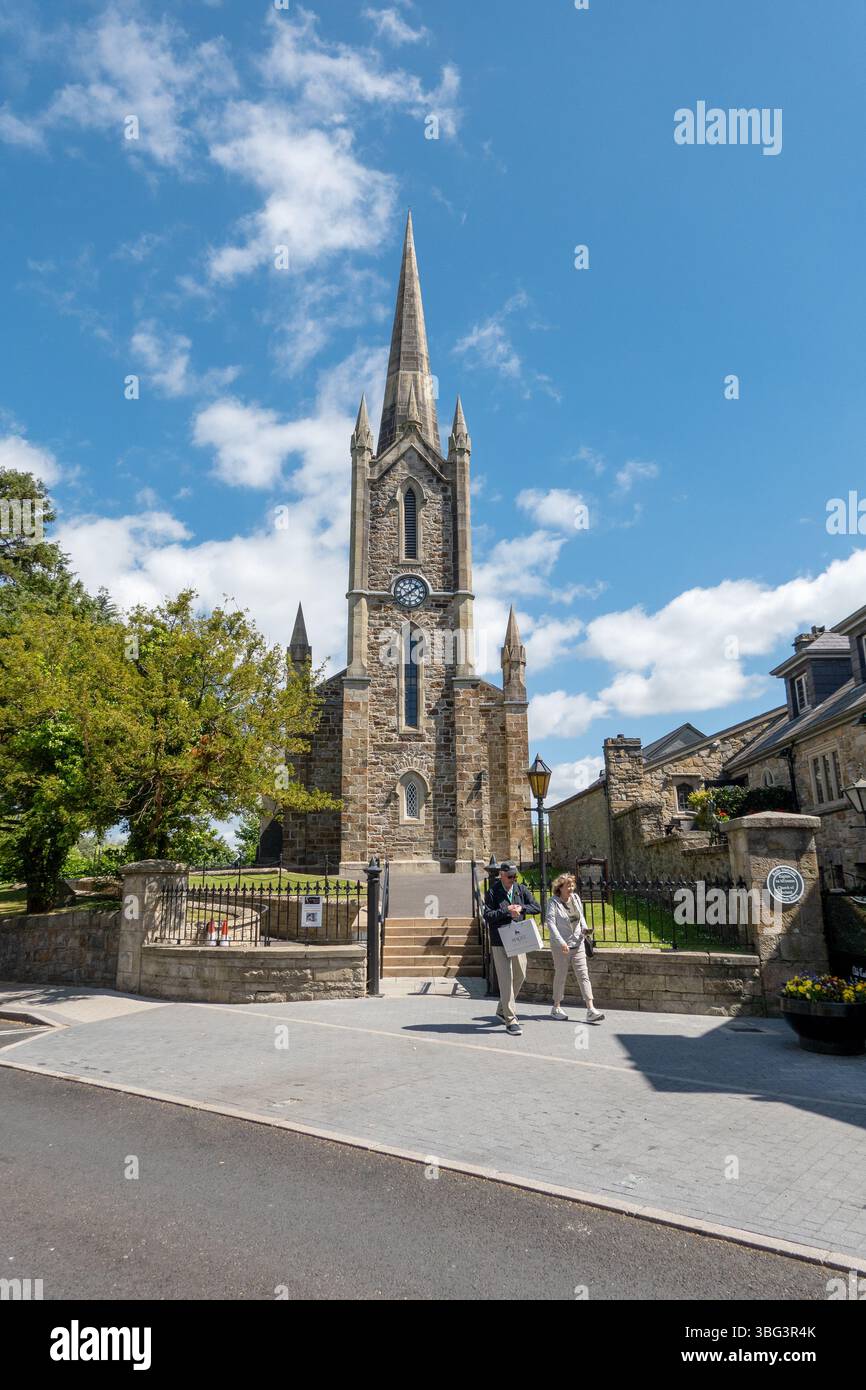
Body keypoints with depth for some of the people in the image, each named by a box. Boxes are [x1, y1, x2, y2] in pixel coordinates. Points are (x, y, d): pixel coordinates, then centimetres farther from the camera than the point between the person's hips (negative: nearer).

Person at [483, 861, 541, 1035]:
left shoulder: (521, 889, 7)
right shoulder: (492, 892, -7)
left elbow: (537, 907, 5)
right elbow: (487, 915, -12)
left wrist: (521, 908, -11)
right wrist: (507, 911, -19)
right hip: (499, 941, -6)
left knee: (520, 976, 13)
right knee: (506, 979, -7)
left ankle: (502, 1010, 31)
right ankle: (510, 1020, -1)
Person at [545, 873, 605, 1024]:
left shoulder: (575, 898, 6)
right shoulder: (554, 902, -12)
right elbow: (550, 923, -19)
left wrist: (584, 927, 1)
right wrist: (561, 942, -27)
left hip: (577, 944, 5)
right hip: (560, 946, -5)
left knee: (584, 975, -1)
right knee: (560, 976, 7)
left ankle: (591, 1010, -2)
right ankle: (556, 1007, 24)